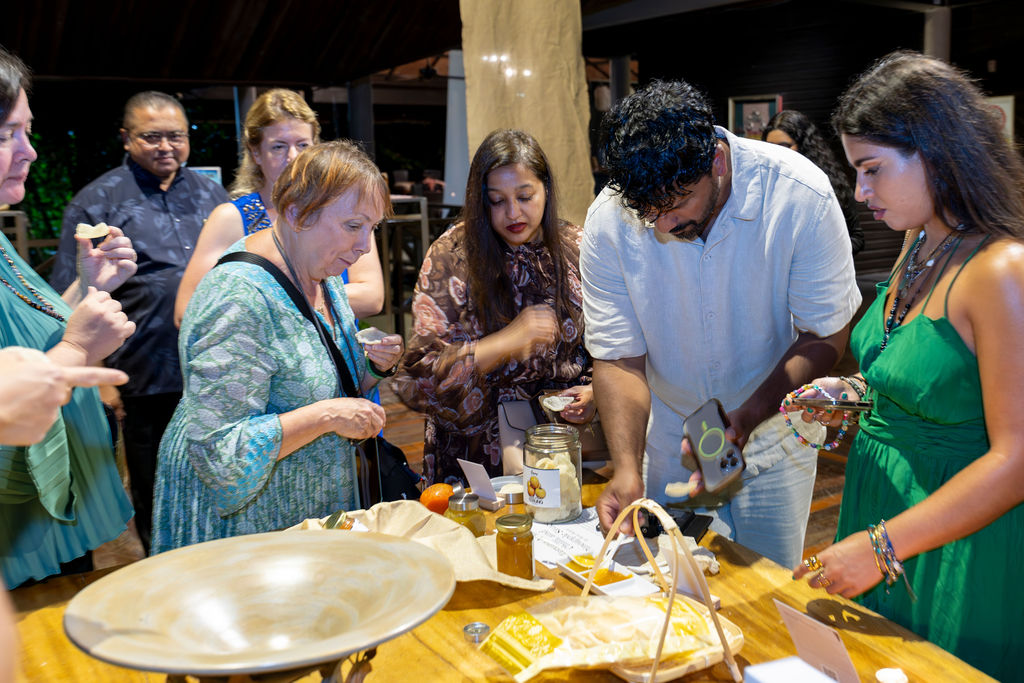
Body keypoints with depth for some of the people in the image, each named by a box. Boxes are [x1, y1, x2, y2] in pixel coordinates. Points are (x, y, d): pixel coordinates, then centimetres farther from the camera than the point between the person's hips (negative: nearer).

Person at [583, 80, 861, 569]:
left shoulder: (800, 195, -23)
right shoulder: (609, 220, -19)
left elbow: (826, 335, -14)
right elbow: (618, 357, -14)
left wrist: (746, 418, -28)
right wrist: (627, 469, -27)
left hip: (772, 438, -1)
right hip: (667, 440, 1)